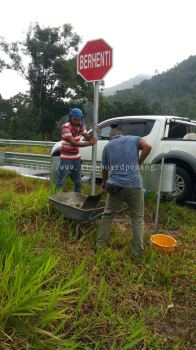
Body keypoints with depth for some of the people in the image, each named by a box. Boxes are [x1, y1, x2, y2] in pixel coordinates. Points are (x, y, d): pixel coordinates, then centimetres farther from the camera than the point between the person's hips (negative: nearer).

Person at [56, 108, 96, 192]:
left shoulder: (81, 126, 1)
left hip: (76, 158, 6)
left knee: (78, 182, 15)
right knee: (60, 183, -1)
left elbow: (87, 137, -4)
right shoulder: (66, 127, -21)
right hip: (66, 158, -6)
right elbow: (73, 143, -27)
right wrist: (89, 143, -30)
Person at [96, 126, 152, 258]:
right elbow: (147, 146, -7)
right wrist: (139, 163, 5)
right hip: (134, 185, -1)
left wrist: (104, 183, 36)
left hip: (115, 185, 2)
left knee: (108, 215, 20)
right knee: (138, 218, 11)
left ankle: (101, 243, 28)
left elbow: (105, 169, 21)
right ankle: (137, 251, 14)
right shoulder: (133, 139, 14)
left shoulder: (108, 146, 18)